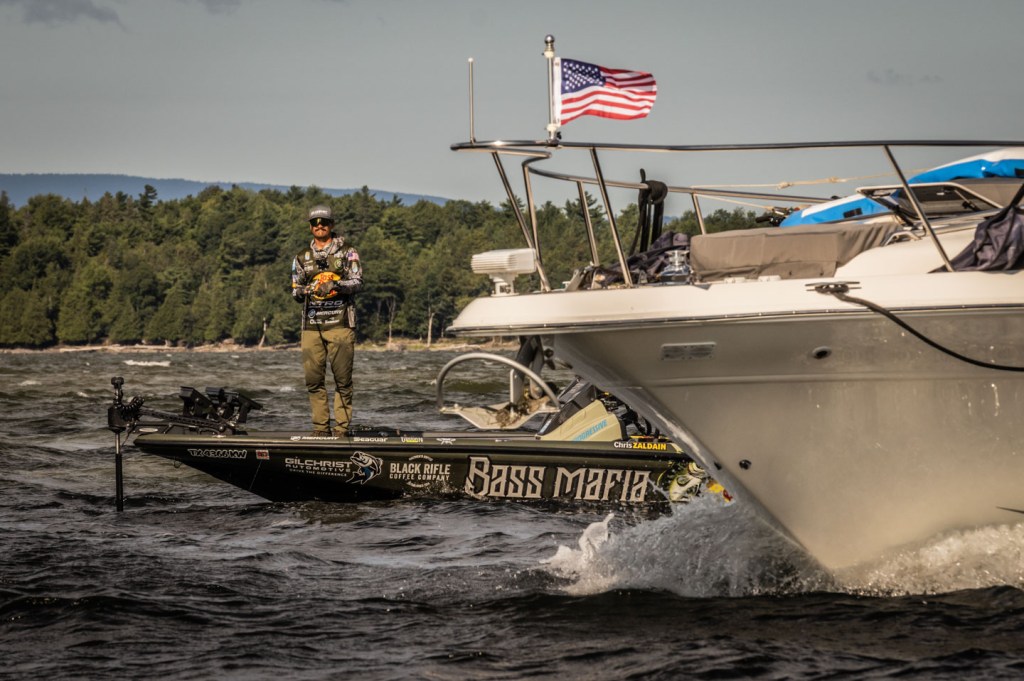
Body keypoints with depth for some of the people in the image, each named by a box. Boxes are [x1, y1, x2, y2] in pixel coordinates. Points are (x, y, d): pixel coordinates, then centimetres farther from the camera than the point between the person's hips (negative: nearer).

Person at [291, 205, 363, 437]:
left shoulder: (347, 253, 8)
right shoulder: (302, 258, 17)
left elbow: (357, 283, -2)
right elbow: (295, 291, 16)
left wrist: (336, 285, -21)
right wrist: (304, 290, -8)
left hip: (340, 324, -3)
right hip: (311, 326, 3)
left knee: (343, 379, -5)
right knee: (313, 379, -1)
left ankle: (342, 429, -1)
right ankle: (321, 428, 5)